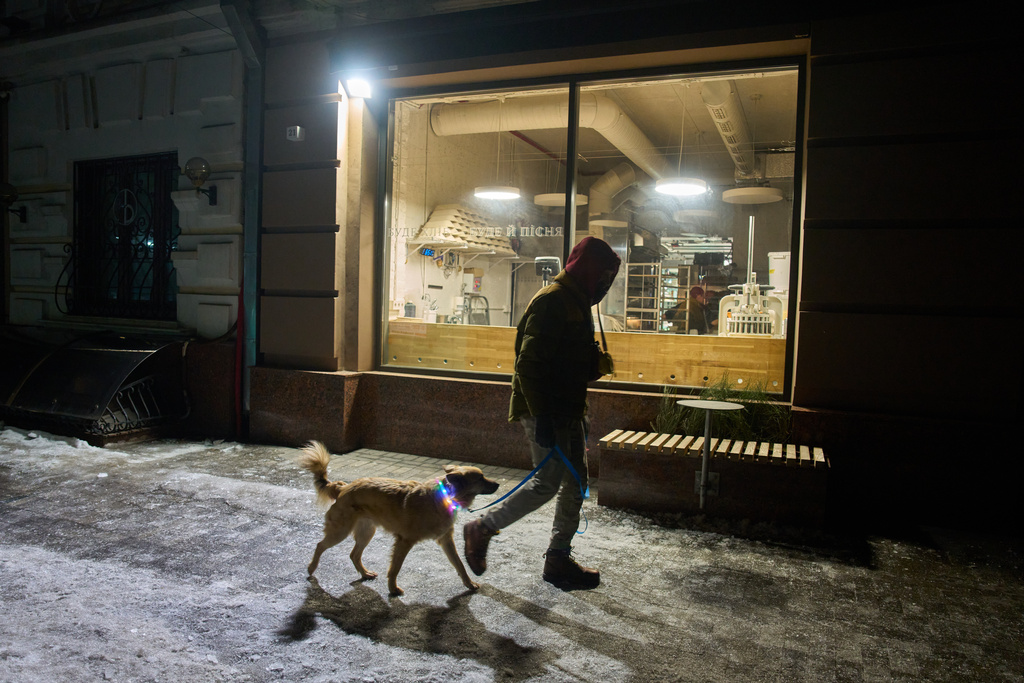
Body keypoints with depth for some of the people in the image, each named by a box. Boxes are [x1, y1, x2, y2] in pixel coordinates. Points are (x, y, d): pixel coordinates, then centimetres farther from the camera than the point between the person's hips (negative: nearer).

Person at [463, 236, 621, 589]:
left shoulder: (577, 302, 16)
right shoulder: (551, 301, -16)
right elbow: (529, 364, -23)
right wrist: (543, 416, -26)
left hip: (568, 411, 10)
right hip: (545, 412, -10)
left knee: (576, 483, 11)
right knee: (548, 482, -8)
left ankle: (559, 559, 22)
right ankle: (481, 529, 9)